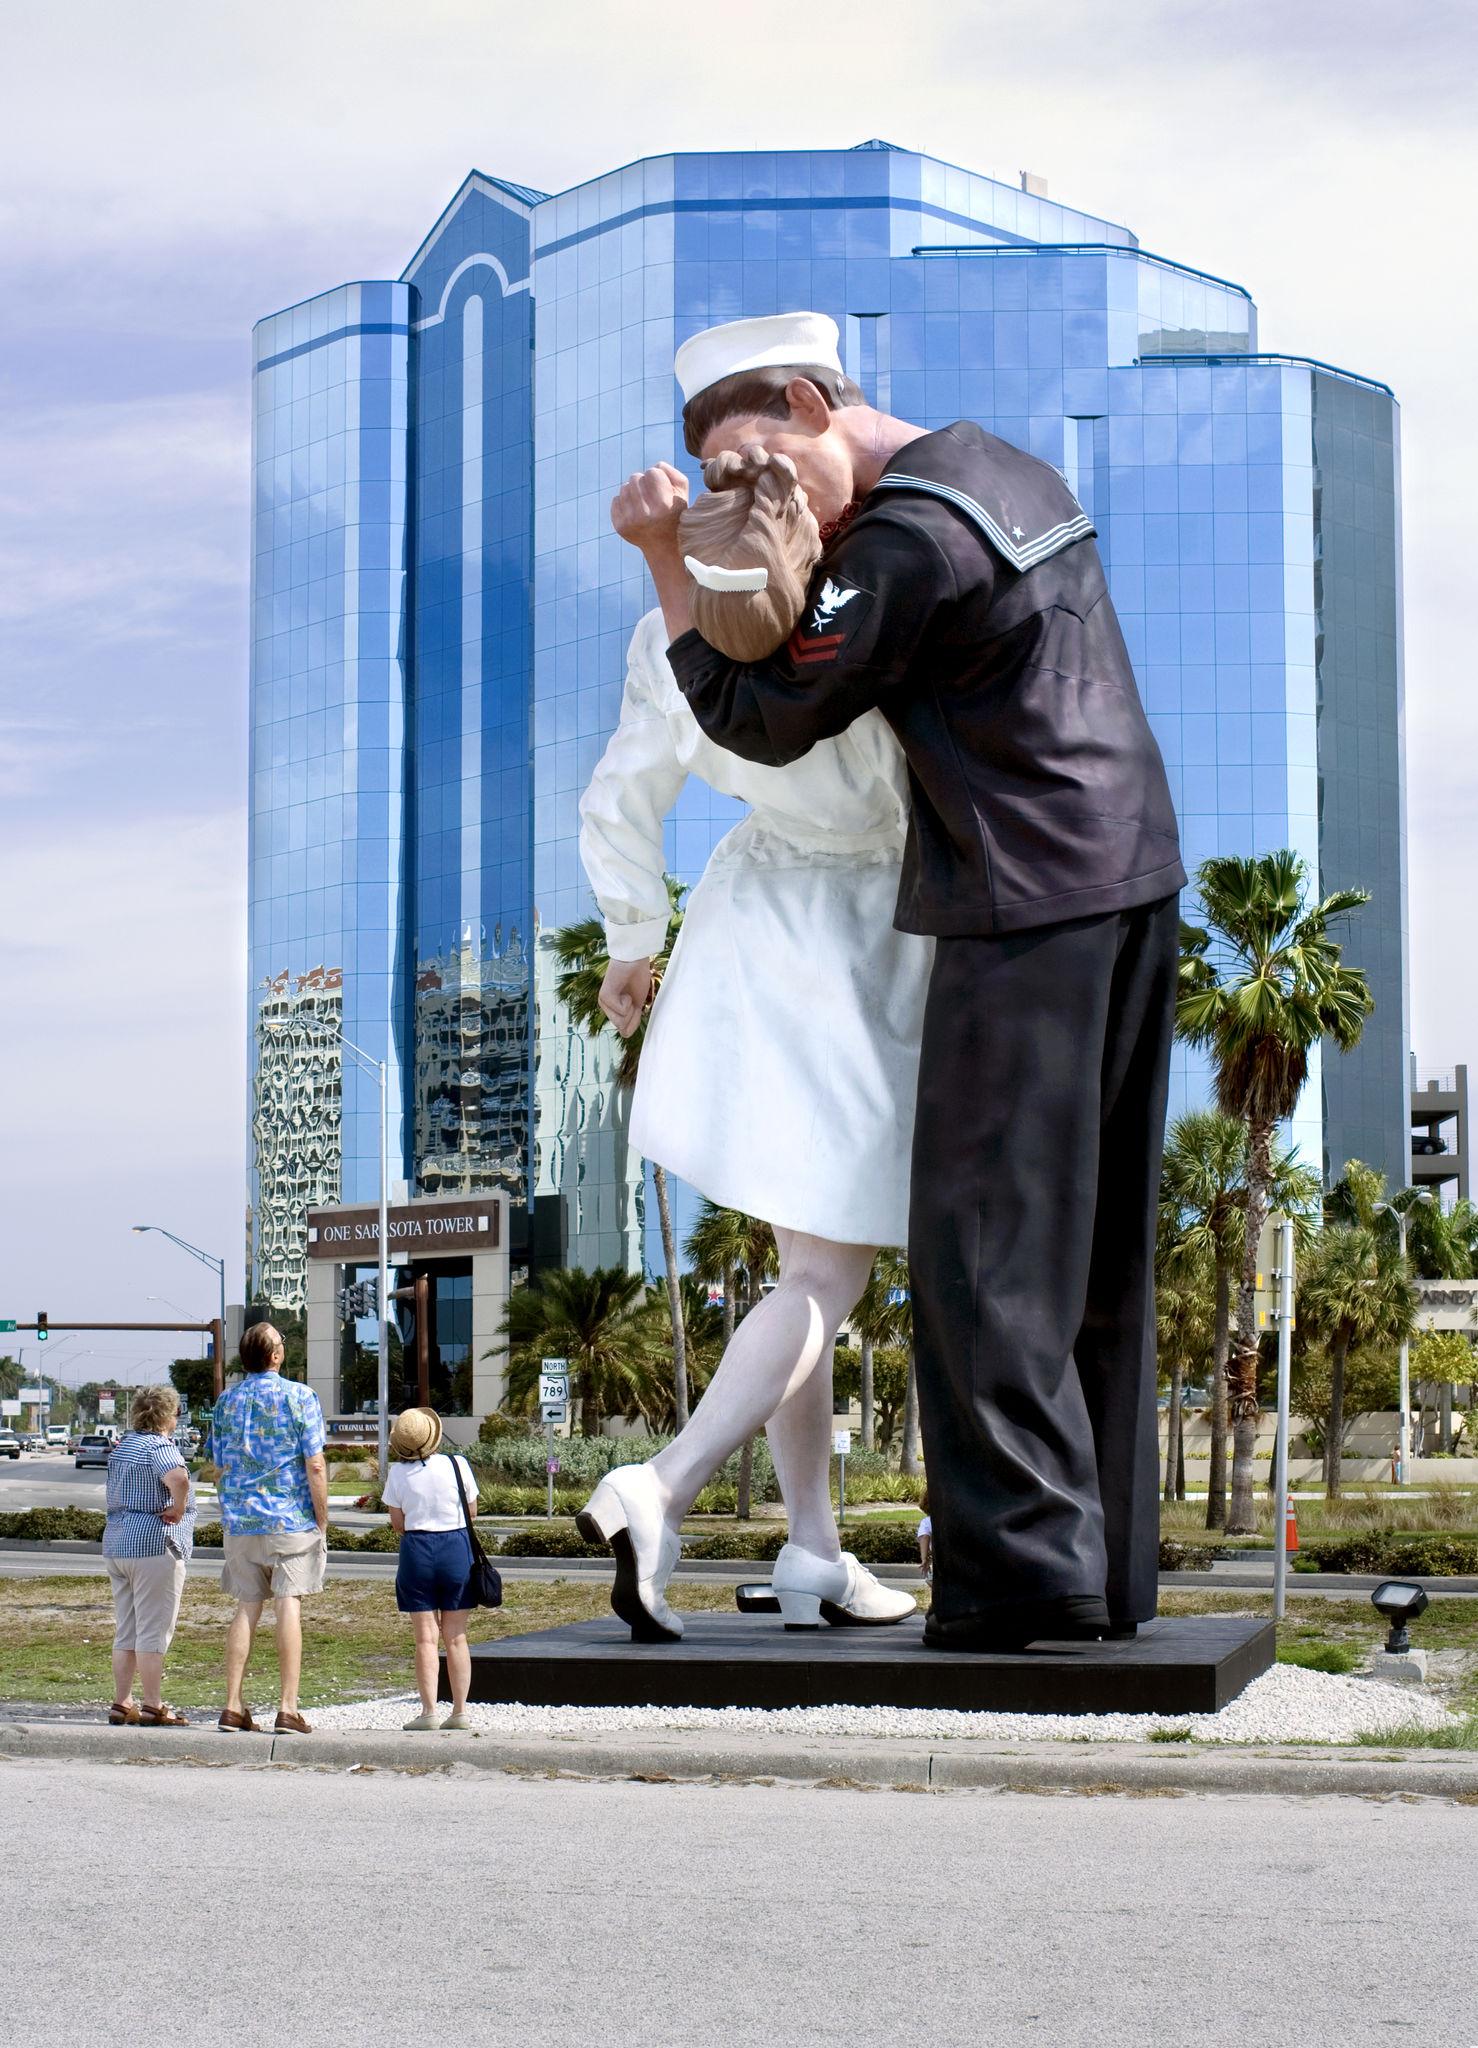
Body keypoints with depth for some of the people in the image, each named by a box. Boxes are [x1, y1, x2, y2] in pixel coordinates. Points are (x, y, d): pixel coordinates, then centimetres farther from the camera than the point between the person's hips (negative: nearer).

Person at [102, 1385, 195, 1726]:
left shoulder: (124, 1446, 15)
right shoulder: (159, 1448, -13)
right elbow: (179, 1479, -33)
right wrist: (178, 1510, -18)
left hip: (117, 1543, 9)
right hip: (155, 1545, -9)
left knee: (125, 1632, 12)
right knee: (153, 1632, -4)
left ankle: (121, 1705, 14)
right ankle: (152, 1708, -3)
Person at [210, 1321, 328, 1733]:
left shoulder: (227, 1400, 8)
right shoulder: (299, 1396, -6)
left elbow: (220, 1467, 12)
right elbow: (315, 1466, -10)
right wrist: (322, 1520, -2)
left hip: (240, 1522, 4)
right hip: (291, 1520, -4)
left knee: (247, 1608, 9)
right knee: (289, 1606, -2)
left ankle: (233, 1707, 7)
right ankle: (287, 1709, -4)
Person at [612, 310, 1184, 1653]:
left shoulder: (905, 541, -15)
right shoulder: (1012, 472, 15)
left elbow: (761, 721, -10)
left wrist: (667, 563, -4)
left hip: (1027, 910, -9)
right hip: (1133, 885, 9)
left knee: (987, 1246, -6)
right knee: (1097, 1248, 9)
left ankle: (1024, 1562, -9)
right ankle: (1106, 1567, 12)